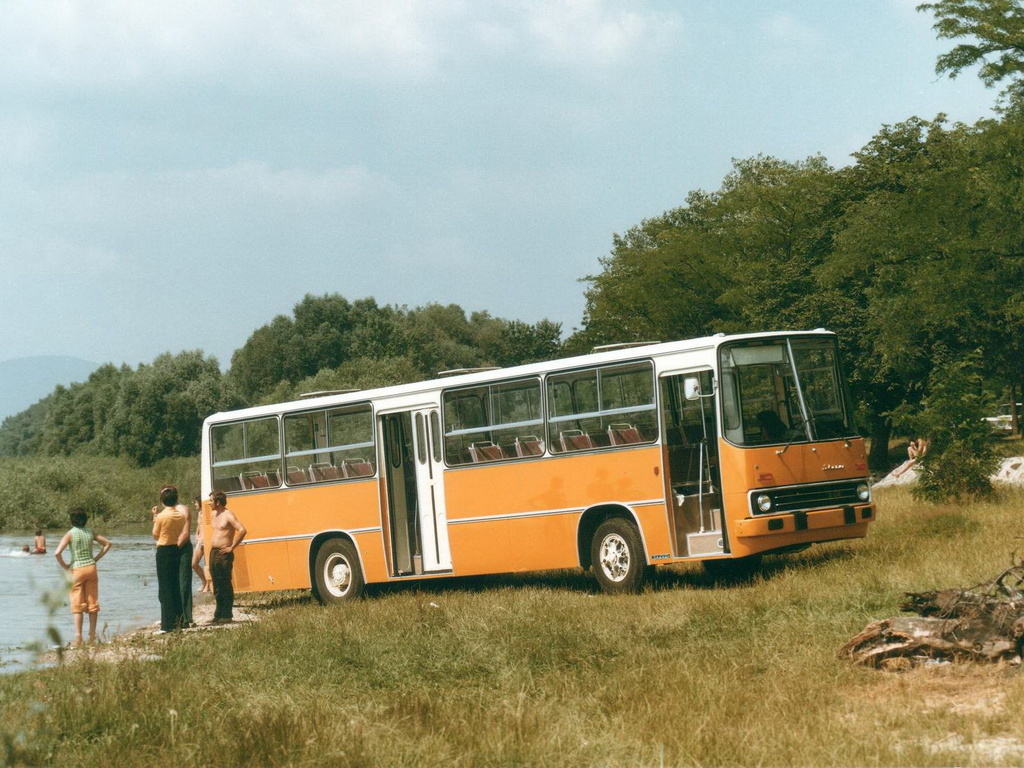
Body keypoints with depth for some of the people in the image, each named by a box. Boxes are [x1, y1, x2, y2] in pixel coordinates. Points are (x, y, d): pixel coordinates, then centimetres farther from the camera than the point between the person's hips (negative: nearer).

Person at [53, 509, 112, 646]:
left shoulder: (70, 534, -9)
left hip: (77, 569, -4)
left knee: (77, 604, 1)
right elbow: (107, 543, 15)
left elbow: (57, 553, -18)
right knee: (92, 602, 9)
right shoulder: (90, 533, 5)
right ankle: (92, 635, 11)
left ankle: (78, 637, -5)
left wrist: (65, 566, -4)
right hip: (91, 568, 4)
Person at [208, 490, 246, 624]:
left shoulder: (228, 515, -11)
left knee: (225, 585, -4)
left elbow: (242, 530, -21)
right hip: (213, 553, 8)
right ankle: (218, 614, 16)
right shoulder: (214, 514, 15)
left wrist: (232, 547, -18)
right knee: (217, 586, 10)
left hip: (224, 554, -8)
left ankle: (227, 615, -1)